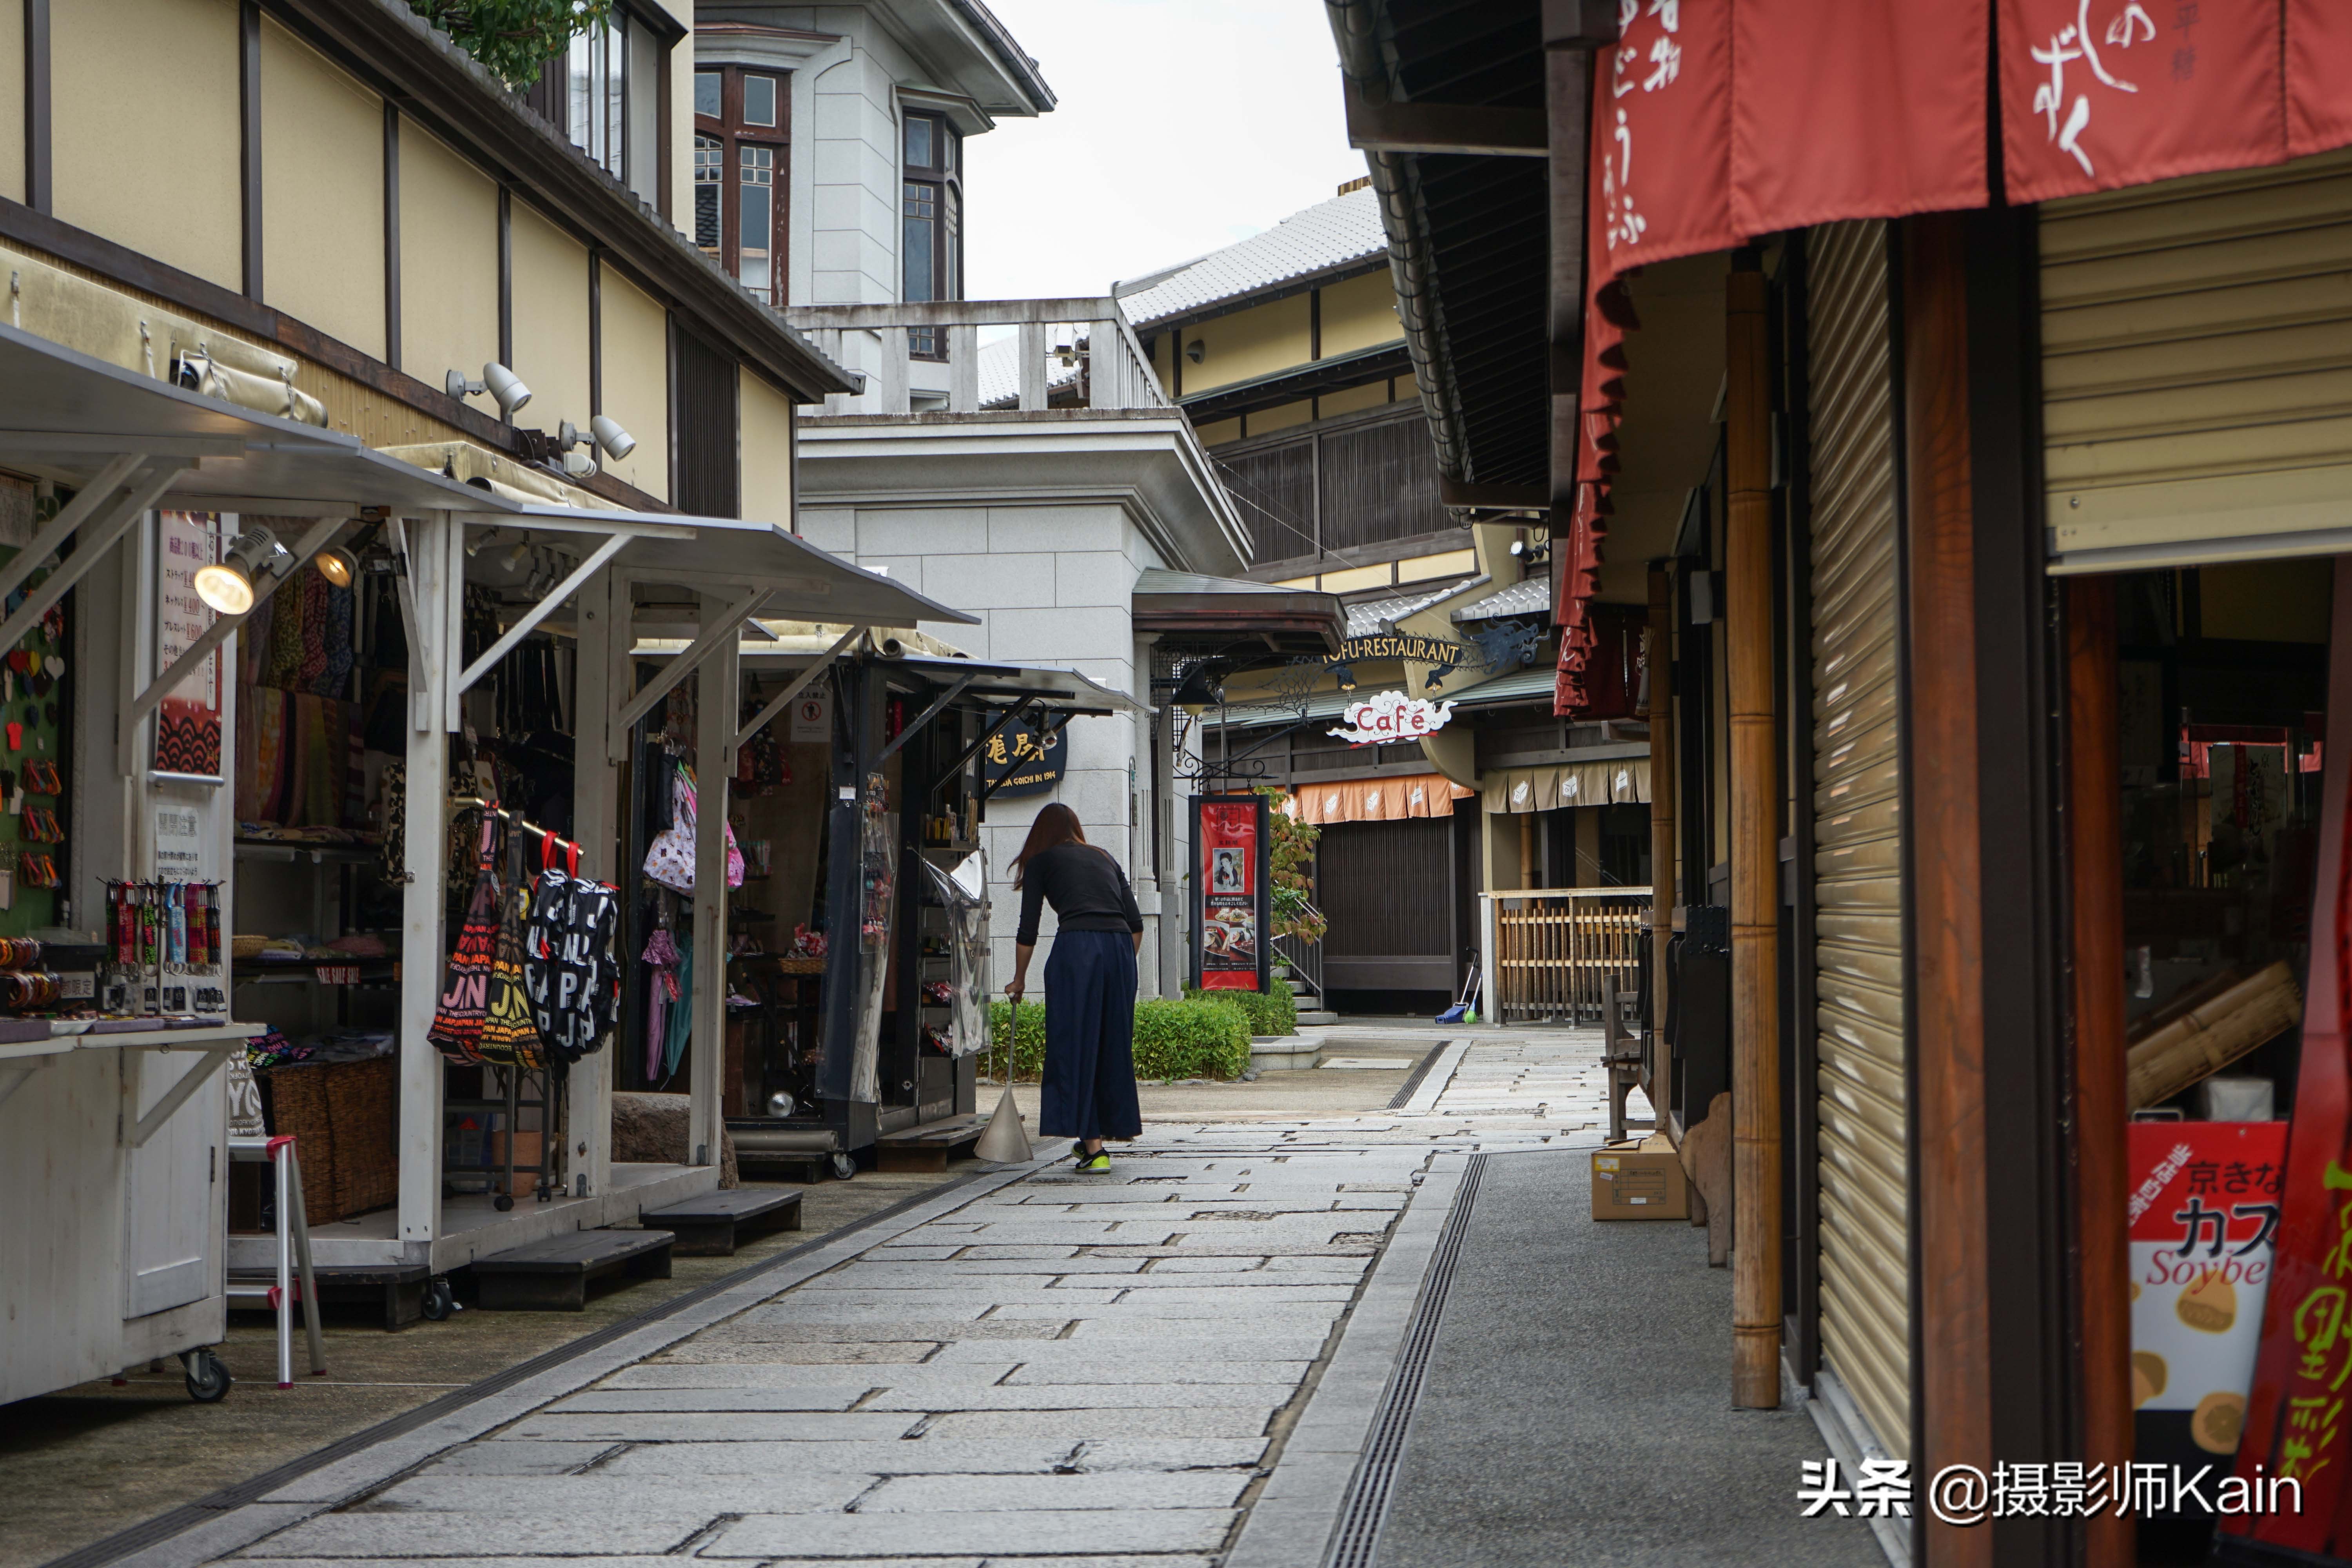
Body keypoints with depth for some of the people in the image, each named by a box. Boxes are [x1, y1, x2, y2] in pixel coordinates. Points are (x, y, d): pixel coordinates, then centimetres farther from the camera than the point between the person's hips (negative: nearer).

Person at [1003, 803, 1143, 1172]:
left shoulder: (1041, 862, 13)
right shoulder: (1105, 858, 25)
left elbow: (1028, 931, 11)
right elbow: (1137, 924, 17)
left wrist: (1019, 981, 22)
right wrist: (1124, 965, 26)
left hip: (1075, 949, -4)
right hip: (1120, 948, 5)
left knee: (1075, 1046, 1)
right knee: (1113, 1042, 16)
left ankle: (1092, 1146, -4)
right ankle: (1113, 1124, 27)